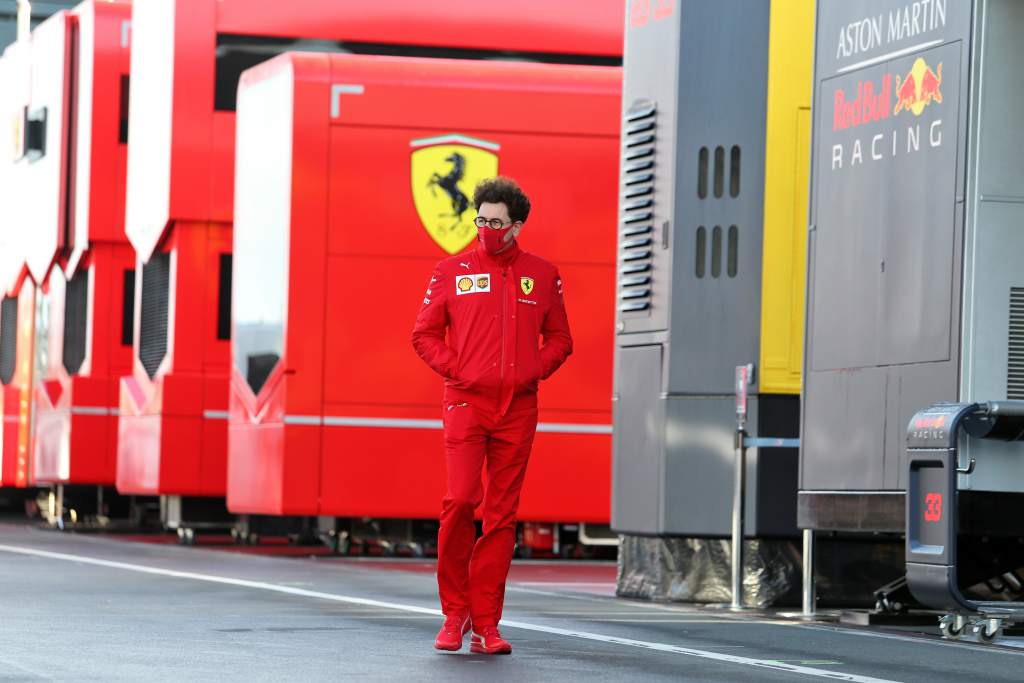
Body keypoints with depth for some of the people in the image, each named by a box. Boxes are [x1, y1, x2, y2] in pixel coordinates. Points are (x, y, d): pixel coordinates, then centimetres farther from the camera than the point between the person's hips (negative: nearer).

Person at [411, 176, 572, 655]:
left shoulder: (542, 275, 10)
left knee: (502, 514, 2)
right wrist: (453, 369, -5)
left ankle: (486, 624, 5)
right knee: (460, 500, -14)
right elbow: (424, 333, 9)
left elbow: (559, 339, 16)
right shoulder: (452, 271, 5)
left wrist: (534, 371, 0)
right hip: (466, 402, -2)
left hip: (517, 409, 2)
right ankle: (454, 612, 1)